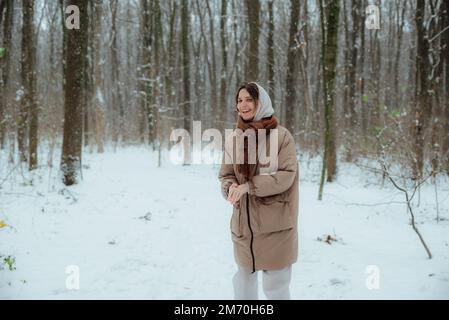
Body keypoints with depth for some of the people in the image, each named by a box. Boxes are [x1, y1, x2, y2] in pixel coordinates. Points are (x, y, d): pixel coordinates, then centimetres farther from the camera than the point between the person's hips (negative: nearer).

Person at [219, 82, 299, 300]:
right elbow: (226, 174, 9)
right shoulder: (234, 138, 5)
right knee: (244, 278, 18)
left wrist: (249, 186, -21)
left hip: (275, 224, -4)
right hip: (243, 224, 5)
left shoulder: (281, 136, -8)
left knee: (276, 286, 2)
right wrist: (231, 187, -14)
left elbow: (286, 176, -14)